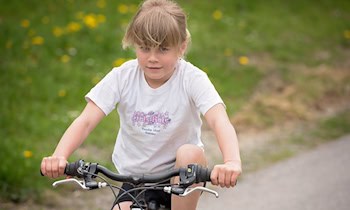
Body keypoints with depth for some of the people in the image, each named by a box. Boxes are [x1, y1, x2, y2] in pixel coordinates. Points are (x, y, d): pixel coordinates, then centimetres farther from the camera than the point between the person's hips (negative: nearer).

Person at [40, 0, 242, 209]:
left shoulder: (192, 79, -17)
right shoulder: (122, 77, -12)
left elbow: (219, 121, -33)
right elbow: (86, 121, -20)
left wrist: (232, 162, -54)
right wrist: (59, 156, -40)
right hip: (134, 177, 3)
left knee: (190, 153, -32)